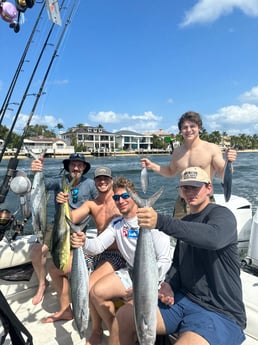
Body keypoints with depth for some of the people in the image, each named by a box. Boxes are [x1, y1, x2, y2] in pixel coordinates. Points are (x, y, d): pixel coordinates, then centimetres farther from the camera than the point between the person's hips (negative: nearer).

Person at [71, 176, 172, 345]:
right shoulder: (117, 223, 2)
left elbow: (165, 260, -21)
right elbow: (98, 246, -9)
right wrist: (84, 242, -33)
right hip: (130, 273, 6)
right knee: (96, 292, -8)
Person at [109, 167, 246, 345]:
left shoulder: (222, 214, -10)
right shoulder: (186, 221, 13)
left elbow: (213, 237, -34)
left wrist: (160, 221, -44)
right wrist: (170, 284, -6)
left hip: (220, 313, -6)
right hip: (182, 299, 7)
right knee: (124, 316, -5)